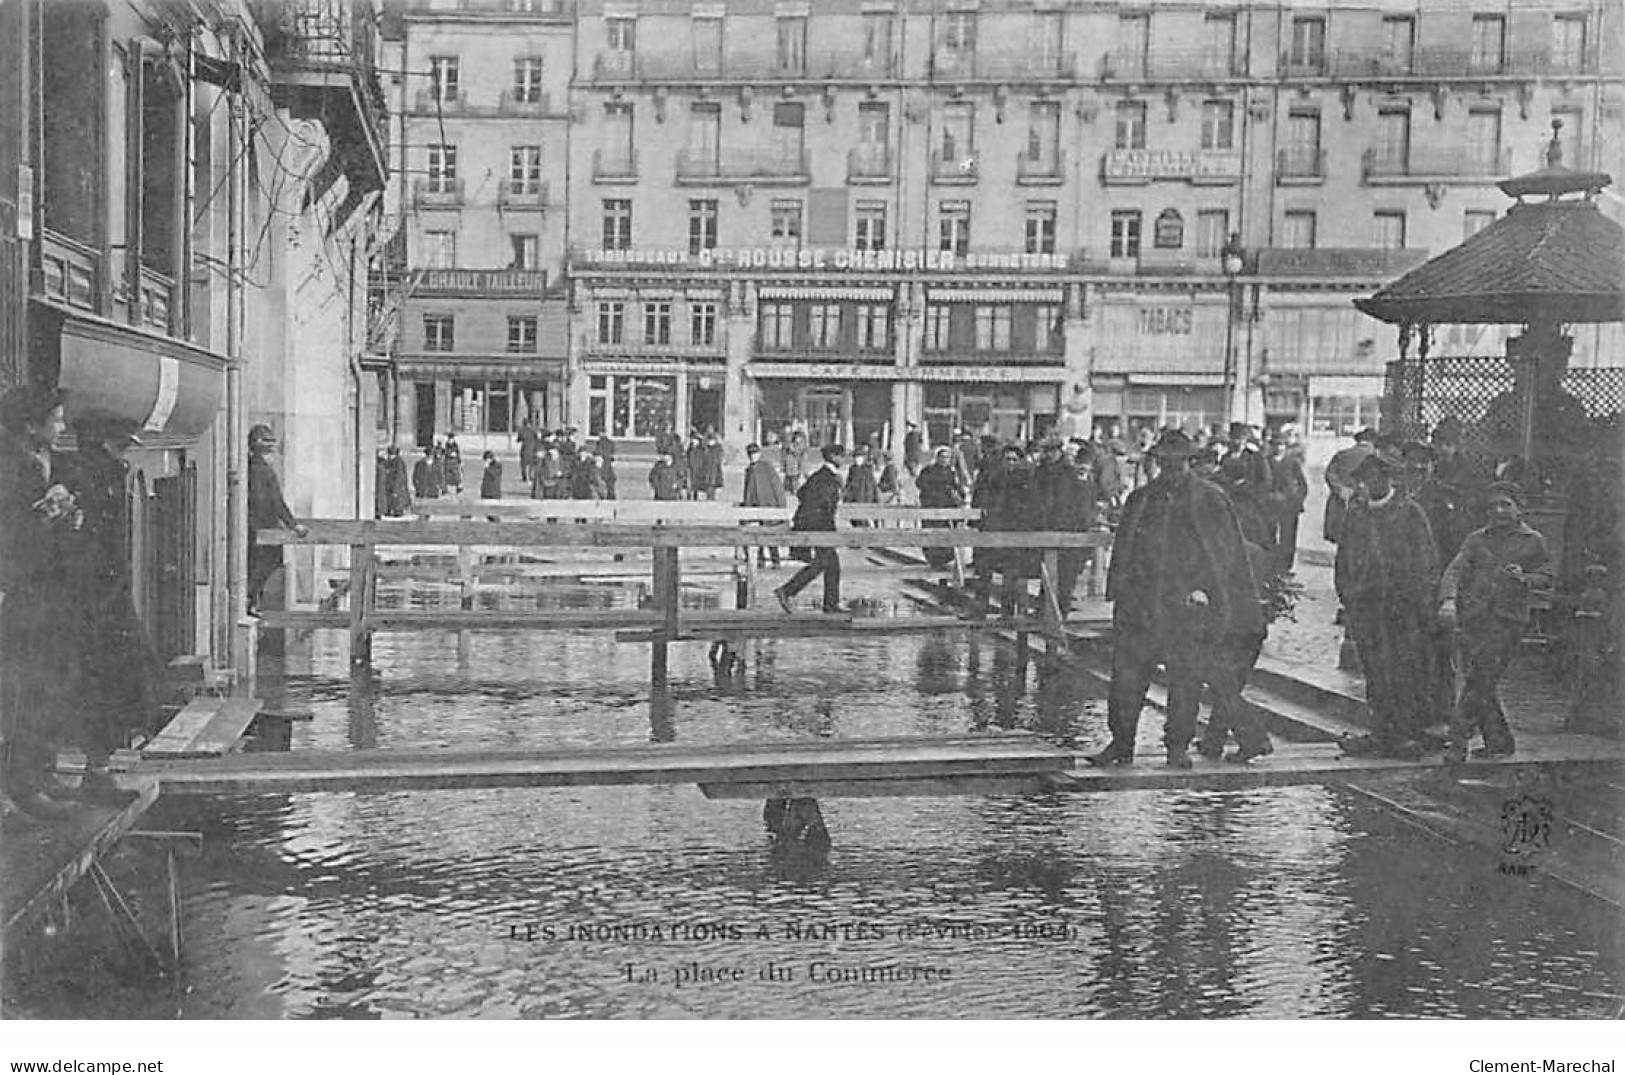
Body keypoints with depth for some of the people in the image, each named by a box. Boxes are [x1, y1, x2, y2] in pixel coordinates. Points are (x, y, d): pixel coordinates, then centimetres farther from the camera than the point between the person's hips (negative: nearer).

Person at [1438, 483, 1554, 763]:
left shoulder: (1533, 541, 8)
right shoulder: (1476, 539, 13)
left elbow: (1547, 578, 11)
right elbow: (1455, 569, 1)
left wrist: (1524, 578, -11)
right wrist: (1448, 600, -16)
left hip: (1508, 618, -3)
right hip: (1473, 616, 3)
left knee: (1480, 681, -12)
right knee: (1482, 686, 5)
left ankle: (1458, 742, -10)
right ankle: (1499, 741, 18)